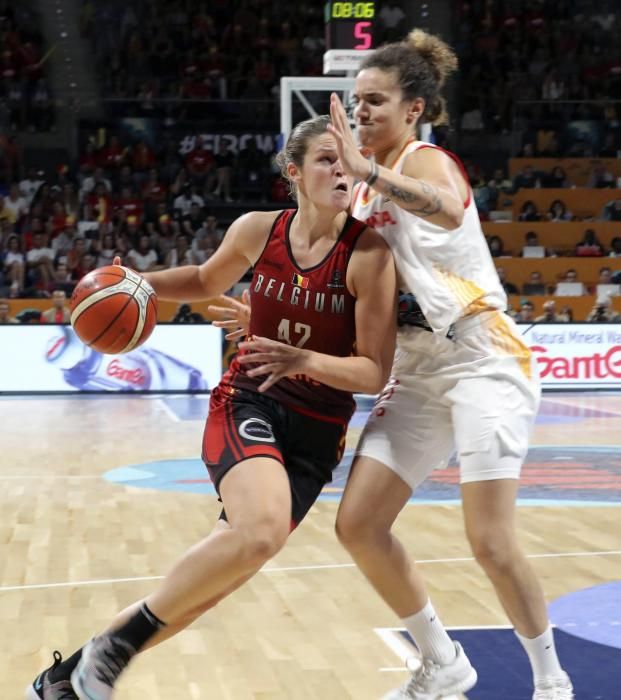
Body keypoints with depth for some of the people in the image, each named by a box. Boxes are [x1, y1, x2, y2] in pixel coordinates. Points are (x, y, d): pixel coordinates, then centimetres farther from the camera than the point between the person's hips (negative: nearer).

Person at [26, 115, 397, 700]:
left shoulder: (369, 254, -12)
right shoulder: (257, 230, -3)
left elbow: (375, 373, -12)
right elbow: (207, 282, 19)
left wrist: (303, 360, -29)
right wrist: (138, 283, 3)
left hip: (318, 430, 1)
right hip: (247, 402, 0)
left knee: (213, 579, 0)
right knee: (261, 532, -32)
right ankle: (118, 639, -12)